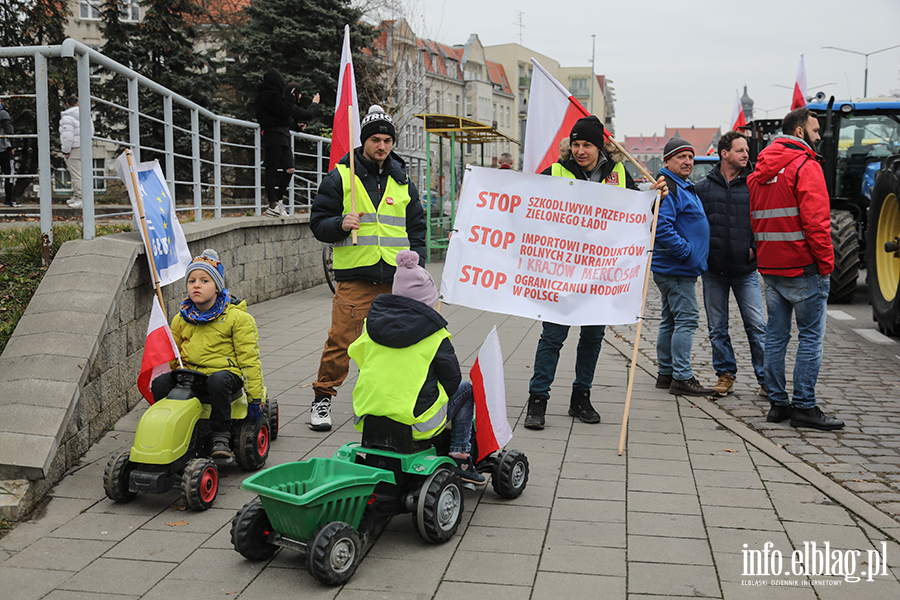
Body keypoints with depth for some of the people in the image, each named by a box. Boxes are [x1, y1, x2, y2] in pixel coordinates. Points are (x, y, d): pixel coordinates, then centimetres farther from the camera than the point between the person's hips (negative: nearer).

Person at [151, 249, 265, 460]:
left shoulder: (237, 317, -2)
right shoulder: (181, 320, 12)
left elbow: (249, 357, -3)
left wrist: (255, 395, -6)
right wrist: (179, 375, 12)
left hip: (225, 371, -4)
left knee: (218, 381, -38)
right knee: (160, 384, -20)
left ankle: (221, 436, -27)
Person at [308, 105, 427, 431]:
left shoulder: (402, 180, 13)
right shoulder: (340, 176, 2)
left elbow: (417, 228, 18)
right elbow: (318, 222, 3)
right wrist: (340, 225, -18)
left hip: (396, 278, 3)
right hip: (354, 276, -3)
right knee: (341, 339, -6)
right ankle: (322, 398, 10)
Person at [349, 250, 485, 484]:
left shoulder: (373, 322, 4)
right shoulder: (433, 334, -8)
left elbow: (358, 356, 14)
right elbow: (452, 378, 0)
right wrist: (440, 394, 23)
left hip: (368, 421, 5)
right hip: (416, 425, -5)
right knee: (466, 389, 18)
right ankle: (460, 456, 16)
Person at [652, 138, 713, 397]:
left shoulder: (683, 187, 20)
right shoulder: (667, 188, -15)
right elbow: (662, 228, -26)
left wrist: (692, 255, 18)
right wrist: (687, 253, -22)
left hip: (678, 268, 11)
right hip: (676, 269, -11)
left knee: (671, 320, 13)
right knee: (686, 320, -9)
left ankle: (666, 373, 20)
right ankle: (682, 377, -6)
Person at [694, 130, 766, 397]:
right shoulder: (702, 187, 4)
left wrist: (755, 247, -4)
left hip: (745, 270, -1)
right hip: (713, 269, 1)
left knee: (756, 326, -2)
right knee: (717, 328, 9)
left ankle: (766, 379, 8)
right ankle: (725, 374, 22)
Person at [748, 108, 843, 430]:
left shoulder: (760, 171, 14)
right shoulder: (805, 166, -11)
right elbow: (816, 220, -17)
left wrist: (765, 257, 18)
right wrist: (826, 263, -10)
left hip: (770, 267, 8)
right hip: (803, 268, -8)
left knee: (776, 336, 11)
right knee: (810, 337, -1)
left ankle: (778, 402, 16)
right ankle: (804, 407, 0)